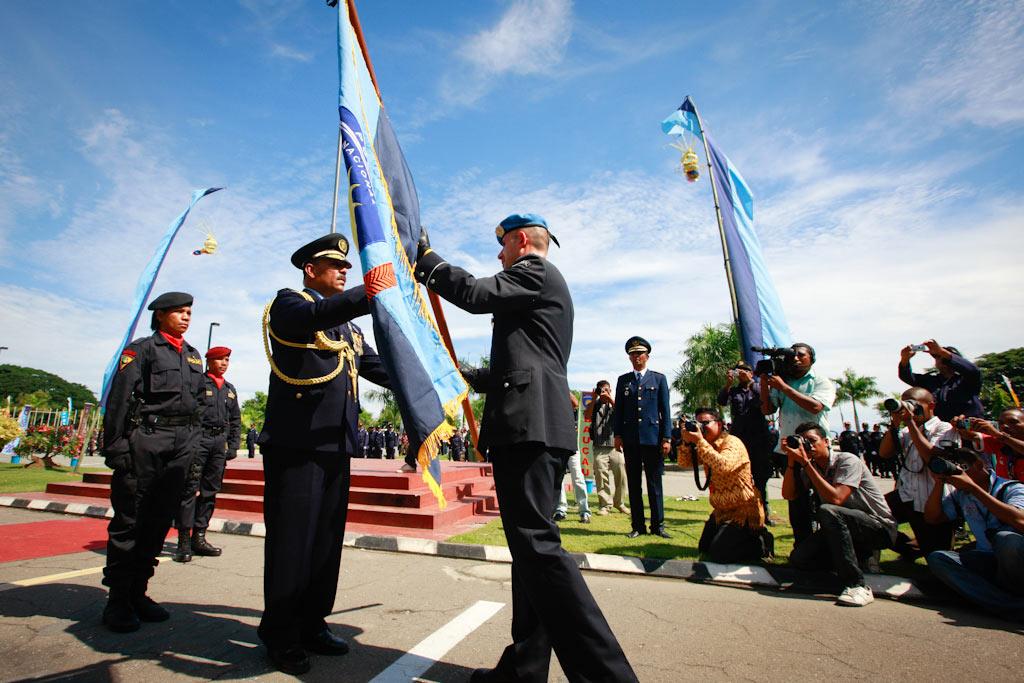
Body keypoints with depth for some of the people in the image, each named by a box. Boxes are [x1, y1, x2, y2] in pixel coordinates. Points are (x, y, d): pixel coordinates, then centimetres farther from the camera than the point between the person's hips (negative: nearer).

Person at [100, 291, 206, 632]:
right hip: (145, 440, -5)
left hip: (181, 444, 6)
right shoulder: (141, 349, 0)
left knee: (160, 521, 9)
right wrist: (113, 446, -12)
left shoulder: (193, 355, 18)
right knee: (128, 521, 1)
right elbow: (118, 399, -6)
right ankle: (117, 600, 11)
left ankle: (138, 593, 19)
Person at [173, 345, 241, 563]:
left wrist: (233, 447, 11)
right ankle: (184, 539, -1)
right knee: (189, 489, -6)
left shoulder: (230, 389, 18)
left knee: (210, 491, 7)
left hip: (220, 442, 6)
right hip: (198, 439, -5)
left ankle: (199, 537, 14)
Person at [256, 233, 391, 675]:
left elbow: (376, 367, 16)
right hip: (295, 443, -7)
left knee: (327, 540, 13)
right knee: (291, 540, 2)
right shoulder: (289, 303, 0)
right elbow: (321, 314, -24)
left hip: (337, 447, 7)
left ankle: (311, 625, 28)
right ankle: (281, 635, 19)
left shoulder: (347, 325, 22)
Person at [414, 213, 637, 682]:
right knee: (531, 544, 11)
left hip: (527, 425, -11)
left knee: (536, 543, -13)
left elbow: (474, 293, -13)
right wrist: (467, 378, 32)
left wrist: (423, 258, 1)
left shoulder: (535, 271, 0)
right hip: (543, 426, 11)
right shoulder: (544, 285, 29)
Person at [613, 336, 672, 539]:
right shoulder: (623, 380, 12)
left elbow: (665, 410, 3)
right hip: (630, 438, 2)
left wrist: (667, 438, -3)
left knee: (654, 483, 4)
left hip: (653, 437, -2)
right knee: (633, 483, 5)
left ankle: (658, 525, 14)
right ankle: (638, 526, 13)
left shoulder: (659, 378, 8)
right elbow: (618, 410, 10)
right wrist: (617, 434, 1)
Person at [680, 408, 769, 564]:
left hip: (743, 511, -9)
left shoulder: (732, 442, -19)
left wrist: (699, 441, -36)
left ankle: (761, 542, 7)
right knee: (704, 549, 12)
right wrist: (686, 441, -17)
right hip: (722, 510, 9)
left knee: (719, 554, -13)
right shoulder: (708, 446, 7)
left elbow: (723, 465, -39)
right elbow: (685, 463, -1)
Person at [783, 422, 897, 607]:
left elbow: (835, 499, -30)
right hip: (844, 529, 7)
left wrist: (806, 463, -29)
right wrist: (791, 460, -15)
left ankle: (858, 586, -28)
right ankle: (861, 558, 6)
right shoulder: (810, 469, 4)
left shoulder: (848, 461, -17)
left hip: (880, 527, -6)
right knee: (798, 558, -12)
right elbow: (788, 495, -7)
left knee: (827, 511, -36)